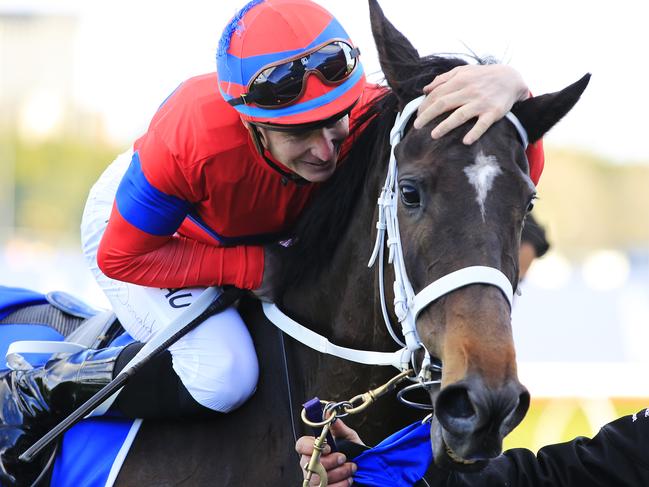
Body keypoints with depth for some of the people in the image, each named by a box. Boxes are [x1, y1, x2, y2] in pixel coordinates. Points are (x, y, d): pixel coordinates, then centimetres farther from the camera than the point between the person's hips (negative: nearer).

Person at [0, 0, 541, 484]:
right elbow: (124, 256, -30)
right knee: (222, 375, -26)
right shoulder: (195, 132, -45)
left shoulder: (371, 115, -36)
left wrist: (511, 88, -60)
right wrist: (251, 268, -34)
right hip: (139, 226, -6)